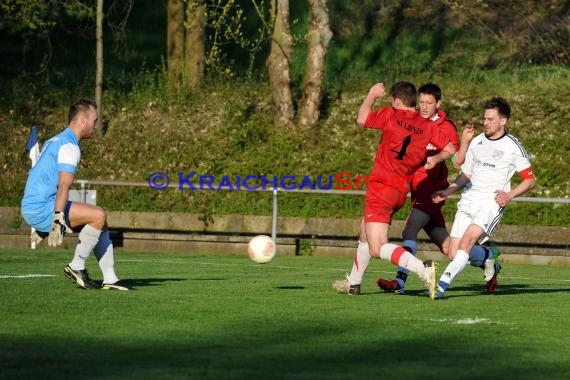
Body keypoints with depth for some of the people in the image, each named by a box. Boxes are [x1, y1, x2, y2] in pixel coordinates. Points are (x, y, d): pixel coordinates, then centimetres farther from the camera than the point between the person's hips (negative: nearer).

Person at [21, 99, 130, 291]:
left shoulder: (55, 141, 20)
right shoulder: (69, 146, -12)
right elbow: (64, 185, -23)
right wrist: (58, 220, -31)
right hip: (41, 207, -10)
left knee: (99, 221, 12)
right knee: (98, 215, -19)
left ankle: (110, 279, 6)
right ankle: (76, 266, -10)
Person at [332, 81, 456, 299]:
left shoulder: (391, 115, -9)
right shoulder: (426, 127, 4)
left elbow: (362, 119, 2)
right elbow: (450, 149, 5)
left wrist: (371, 96, 17)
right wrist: (434, 159, 23)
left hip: (381, 186, -8)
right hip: (402, 191, 8)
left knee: (377, 248, -14)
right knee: (364, 234, 28)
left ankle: (424, 270, -32)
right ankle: (353, 283, 41)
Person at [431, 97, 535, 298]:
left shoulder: (513, 146, -1)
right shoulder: (476, 142, 15)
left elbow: (530, 180, 2)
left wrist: (509, 195, -14)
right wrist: (448, 191, 8)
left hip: (492, 201, -6)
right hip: (468, 200, 6)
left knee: (468, 238, -29)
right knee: (454, 253, -3)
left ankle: (442, 285, -36)